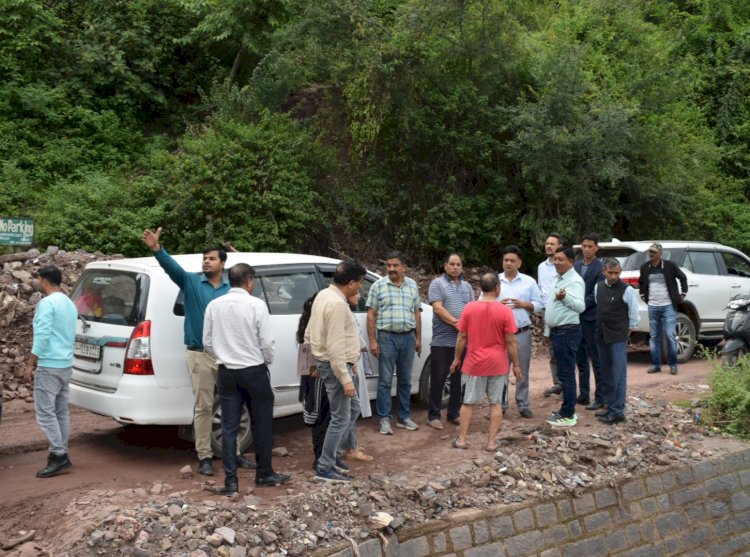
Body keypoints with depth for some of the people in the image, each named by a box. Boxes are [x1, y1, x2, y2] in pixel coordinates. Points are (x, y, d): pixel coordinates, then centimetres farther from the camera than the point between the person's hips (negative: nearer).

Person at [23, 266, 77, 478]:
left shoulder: (47, 303, -12)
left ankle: (58, 455, -9)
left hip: (49, 365, -9)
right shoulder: (69, 304, 16)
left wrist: (30, 364, -16)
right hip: (66, 364, 9)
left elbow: (42, 336, -19)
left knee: (45, 412, -6)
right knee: (61, 411, 12)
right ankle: (61, 454, 14)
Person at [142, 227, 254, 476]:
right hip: (200, 355, -3)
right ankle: (204, 456, 11)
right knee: (203, 407, 2)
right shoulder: (191, 282, -1)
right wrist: (157, 249, -36)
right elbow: (171, 266, -18)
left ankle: (234, 453, 21)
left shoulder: (232, 288, 5)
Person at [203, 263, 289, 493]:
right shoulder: (256, 305, -11)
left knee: (229, 427, 6)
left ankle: (230, 480, 7)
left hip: (226, 372, 3)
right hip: (253, 370, -3)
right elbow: (266, 341, -10)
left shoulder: (214, 305, 1)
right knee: (262, 424, 11)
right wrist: (267, 362, 8)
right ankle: (264, 473, 21)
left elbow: (208, 343, 5)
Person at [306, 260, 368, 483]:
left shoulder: (325, 294, 8)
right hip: (335, 366, -10)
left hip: (330, 362, 10)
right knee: (341, 418, -2)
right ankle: (324, 469, 5)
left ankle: (335, 455, 27)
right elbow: (336, 347, -27)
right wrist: (346, 379, -24)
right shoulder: (337, 304, -24)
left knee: (353, 408, 21)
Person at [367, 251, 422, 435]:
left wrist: (418, 338, 9)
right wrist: (372, 341, -8)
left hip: (408, 337, 3)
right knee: (385, 381, 0)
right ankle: (385, 419, 7)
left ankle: (404, 417, 20)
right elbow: (371, 315, -3)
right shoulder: (378, 285, -1)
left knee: (405, 380, 11)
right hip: (387, 337, -3)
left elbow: (417, 313, 14)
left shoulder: (412, 285, 9)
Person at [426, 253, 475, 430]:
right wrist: (456, 322, -20)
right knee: (438, 378, -1)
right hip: (442, 341, -5)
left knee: (459, 379, 9)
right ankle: (433, 415, 7)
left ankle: (454, 413, 20)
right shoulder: (437, 284, 0)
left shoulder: (467, 286, 17)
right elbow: (438, 308, -11)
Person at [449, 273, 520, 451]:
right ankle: (491, 442, 11)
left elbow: (462, 337, -1)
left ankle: (461, 440, 15)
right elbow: (510, 341, -8)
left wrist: (457, 358, 10)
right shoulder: (504, 311, -10)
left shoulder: (469, 308, -6)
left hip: (474, 364, 1)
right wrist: (516, 364, 2)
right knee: (496, 403, 9)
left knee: (468, 402, 11)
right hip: (498, 365, -1)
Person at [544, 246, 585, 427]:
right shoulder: (560, 279, 17)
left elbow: (581, 306, -27)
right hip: (557, 331, 10)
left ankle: (568, 415, -2)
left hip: (567, 332, -10)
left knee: (566, 374, -7)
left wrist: (565, 298, -43)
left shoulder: (574, 281, -14)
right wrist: (548, 331, 24)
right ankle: (567, 409, 24)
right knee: (564, 373, 15)